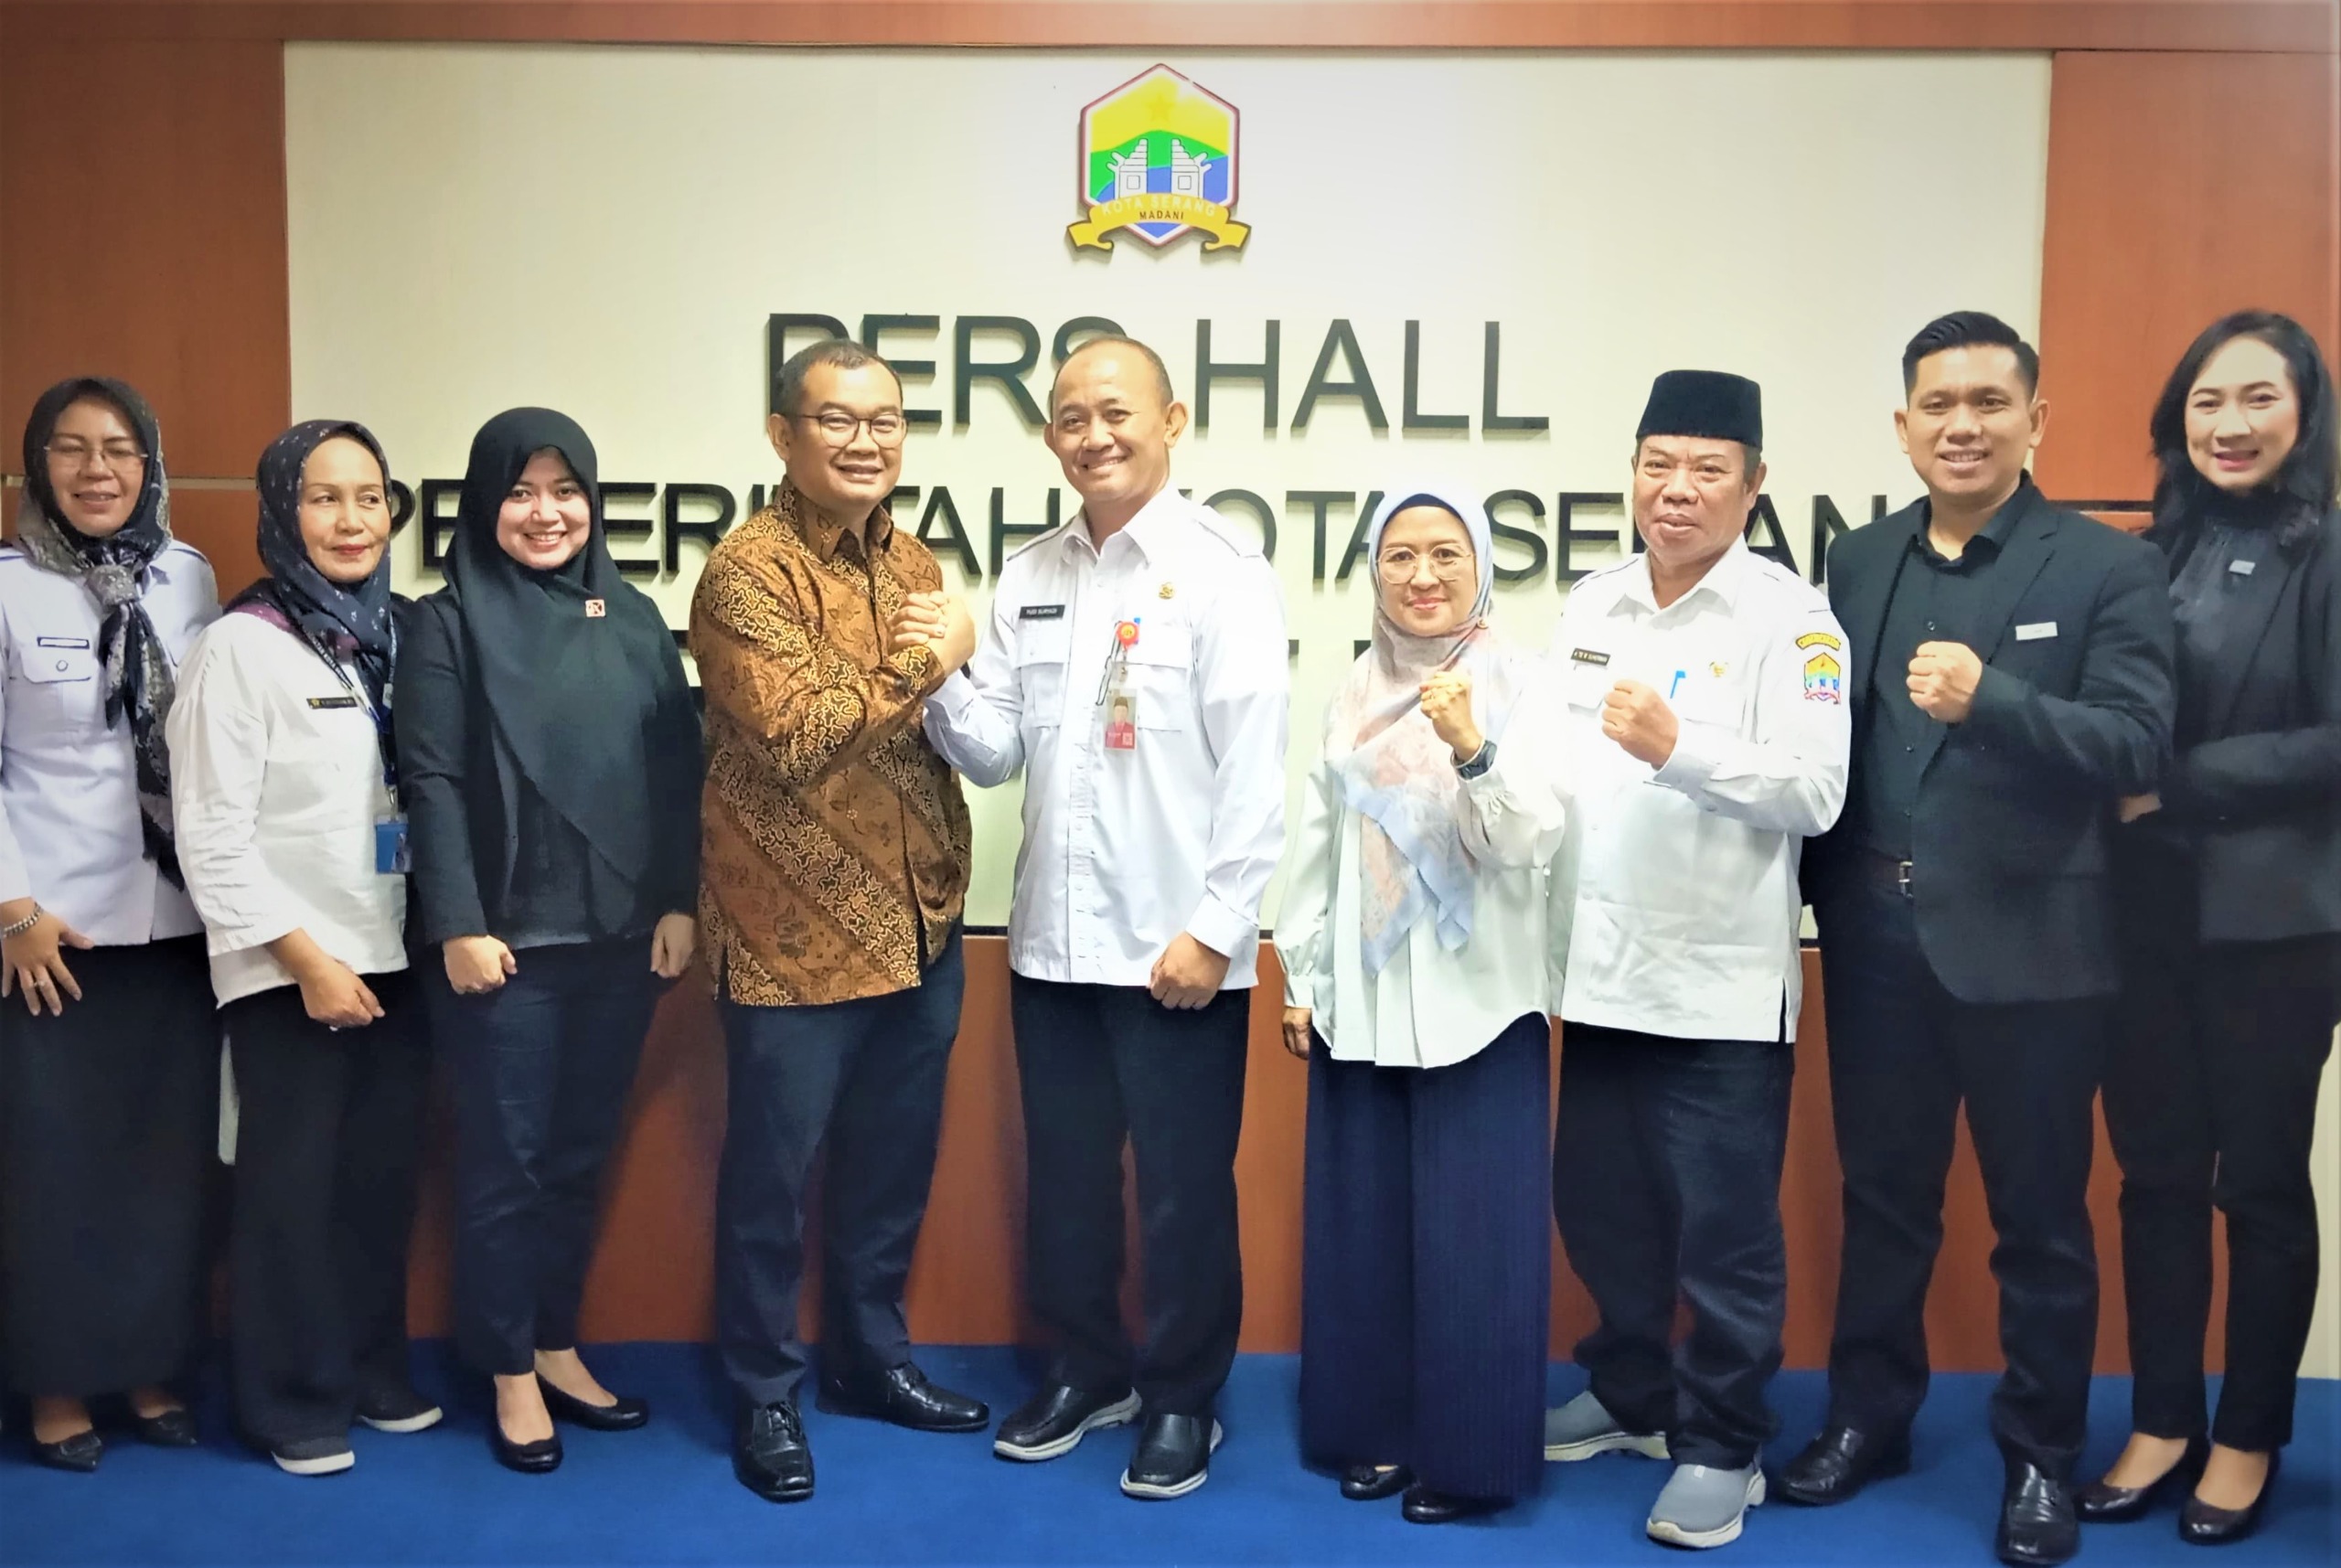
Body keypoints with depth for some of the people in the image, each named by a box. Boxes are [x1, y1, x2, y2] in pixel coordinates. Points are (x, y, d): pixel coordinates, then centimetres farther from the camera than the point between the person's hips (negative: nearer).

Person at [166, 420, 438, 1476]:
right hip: (291, 971, -5)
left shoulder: (395, 634, 6)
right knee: (292, 1187, 5)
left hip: (394, 958, 5)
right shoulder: (241, 645, -10)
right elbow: (211, 836, -12)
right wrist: (305, 958, -13)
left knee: (382, 1176, 12)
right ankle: (292, 1404, 20)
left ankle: (373, 1373, 28)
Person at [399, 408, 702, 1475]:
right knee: (505, 1158, 5)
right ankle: (510, 1374, 19)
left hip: (622, 937, 4)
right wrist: (459, 927, -14)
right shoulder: (448, 624, -2)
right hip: (505, 939, -4)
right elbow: (432, 785, -8)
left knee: (581, 1153, 13)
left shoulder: (635, 619, 9)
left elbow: (677, 771, 7)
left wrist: (679, 903, 0)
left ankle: (556, 1349, 27)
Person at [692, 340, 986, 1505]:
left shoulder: (913, 564, 11)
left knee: (893, 1166, 18)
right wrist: (922, 668, -18)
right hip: (795, 937, -7)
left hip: (921, 928, 7)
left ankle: (870, 1357, 36)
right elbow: (792, 733, -25)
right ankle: (765, 1393, 24)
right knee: (771, 1173, 8)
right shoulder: (746, 570, -13)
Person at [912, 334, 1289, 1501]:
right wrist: (940, 683, -12)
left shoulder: (1222, 569, -8)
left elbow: (1255, 769, -12)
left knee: (1183, 1188, 8)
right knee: (1064, 1175, 16)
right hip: (1052, 938, 5)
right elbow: (994, 755, 7)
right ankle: (1087, 1369, 35)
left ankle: (1181, 1399, 25)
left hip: (1176, 944, -5)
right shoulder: (1026, 579, 9)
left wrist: (1213, 926, -15)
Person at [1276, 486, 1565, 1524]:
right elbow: (1317, 845, 11)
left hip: (1478, 1003, -4)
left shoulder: (1520, 687, -5)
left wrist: (1474, 749, -30)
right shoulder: (1354, 696, 8)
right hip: (1361, 1002, 4)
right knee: (1363, 1226, 11)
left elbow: (1533, 843, -14)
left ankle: (1470, 1453, 15)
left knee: (1469, 1233, 0)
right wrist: (1301, 980, 11)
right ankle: (1376, 1430, 26)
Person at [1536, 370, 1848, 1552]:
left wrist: (1680, 748, -29)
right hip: (1598, 972, 6)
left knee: (1723, 1230, 4)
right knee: (1598, 1206, 16)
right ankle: (1631, 1398, 36)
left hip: (1720, 985, -5)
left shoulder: (1792, 618, -7)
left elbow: (1816, 791, -17)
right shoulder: (1588, 607, 11)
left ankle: (1722, 1448, 20)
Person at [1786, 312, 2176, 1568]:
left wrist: (1990, 698, -30)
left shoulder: (2107, 566, -4)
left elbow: (2140, 747, -15)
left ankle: (2042, 1454, 28)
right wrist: (1825, 893, -8)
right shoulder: (1856, 562, 7)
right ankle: (1868, 1415, 33)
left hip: (2027, 941, -3)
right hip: (1877, 936, 3)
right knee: (1881, 1194, 16)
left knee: (2038, 1214, 10)